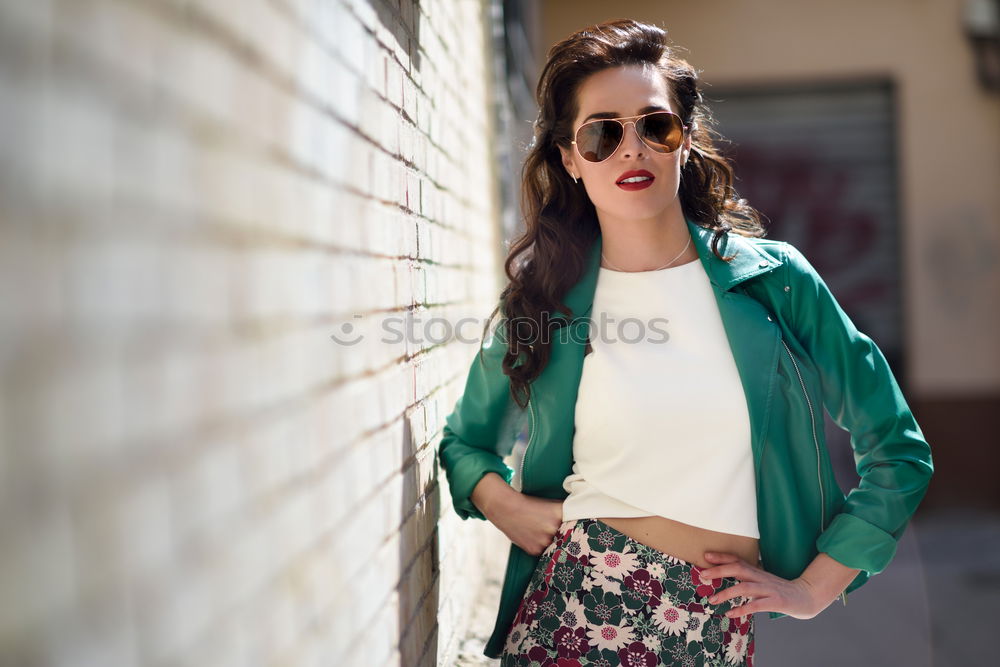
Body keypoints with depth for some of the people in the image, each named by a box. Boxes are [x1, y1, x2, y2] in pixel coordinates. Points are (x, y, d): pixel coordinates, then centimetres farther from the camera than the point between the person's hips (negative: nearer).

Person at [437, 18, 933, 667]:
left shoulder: (773, 278, -2)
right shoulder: (542, 300, 1)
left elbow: (899, 449, 4)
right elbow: (464, 439, 18)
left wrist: (814, 588, 1)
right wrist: (502, 503, -2)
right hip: (573, 603, 0)